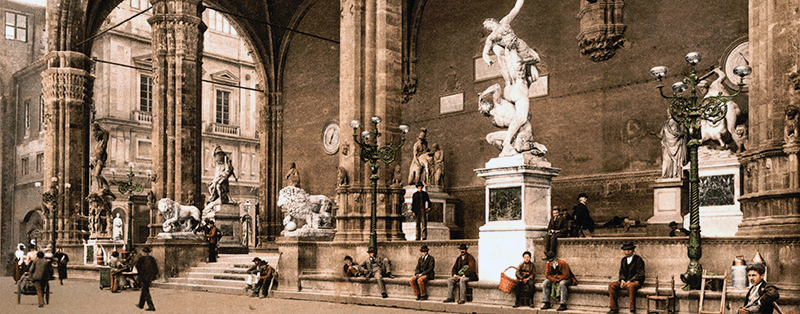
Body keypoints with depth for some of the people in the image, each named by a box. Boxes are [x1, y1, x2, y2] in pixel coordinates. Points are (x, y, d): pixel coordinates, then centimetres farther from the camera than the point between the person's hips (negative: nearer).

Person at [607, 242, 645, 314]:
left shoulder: (638, 259, -2)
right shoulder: (623, 260, 16)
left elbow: (640, 274, -8)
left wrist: (629, 281, -18)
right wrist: (622, 280, -5)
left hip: (635, 281, -6)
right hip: (625, 281, 6)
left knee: (631, 286, -40)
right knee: (612, 286, -19)